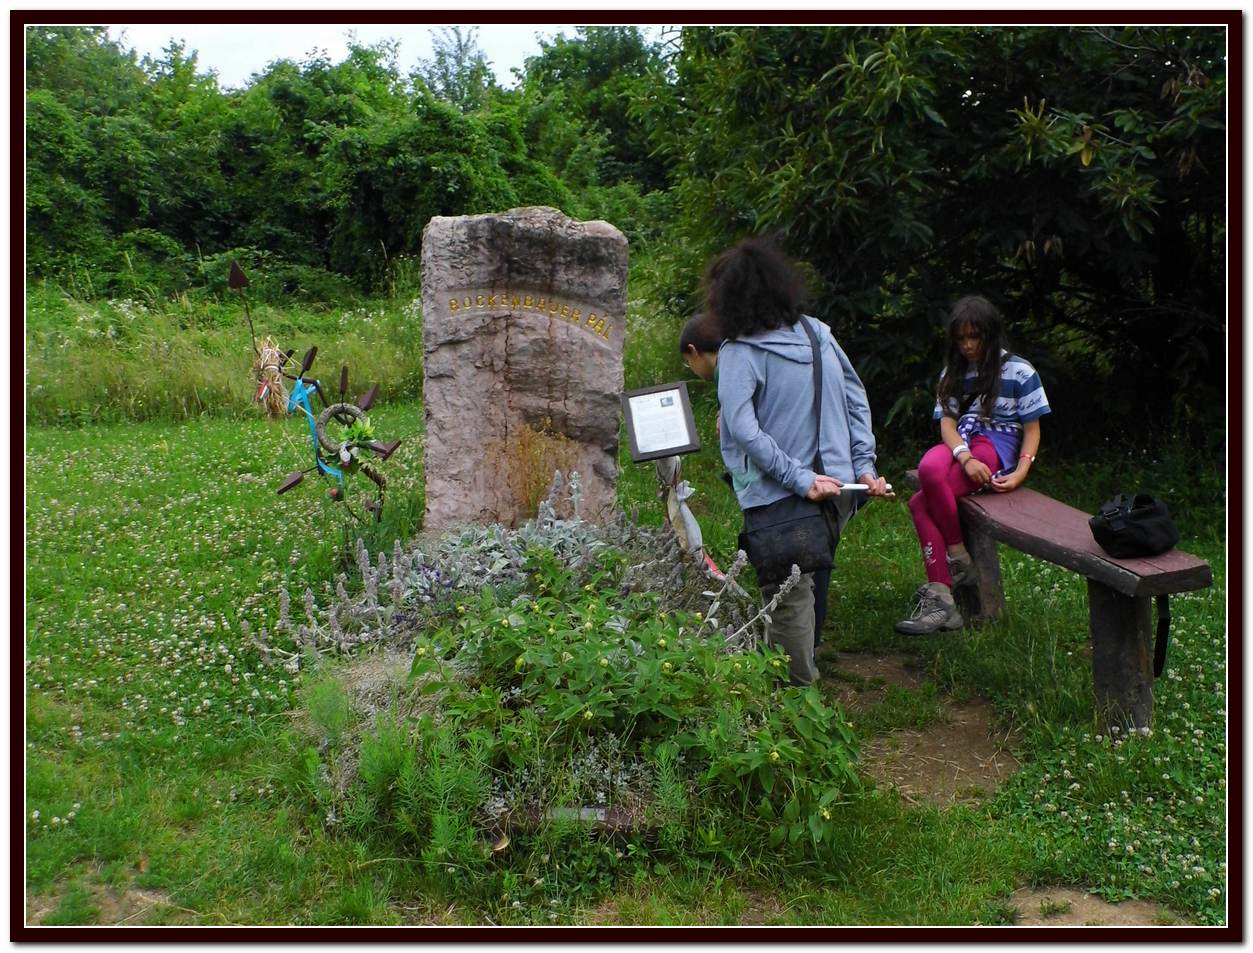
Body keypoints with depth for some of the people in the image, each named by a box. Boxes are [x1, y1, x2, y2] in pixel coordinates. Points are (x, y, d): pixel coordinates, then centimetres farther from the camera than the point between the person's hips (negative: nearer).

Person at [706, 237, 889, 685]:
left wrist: (800, 479, -20)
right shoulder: (817, 332, 5)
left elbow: (743, 430, -23)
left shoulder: (738, 354, -14)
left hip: (781, 497, -7)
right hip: (838, 487, 7)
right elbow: (857, 399, 7)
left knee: (788, 598, 6)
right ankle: (805, 668, 41)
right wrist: (864, 465, 6)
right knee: (812, 581, 24)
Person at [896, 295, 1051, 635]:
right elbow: (947, 423, 4)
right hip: (960, 444, 6)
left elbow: (1032, 429, 2)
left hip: (998, 444, -5)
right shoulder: (953, 373, 17)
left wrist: (1020, 472, -15)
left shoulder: (1019, 372, 3)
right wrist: (965, 458, -17)